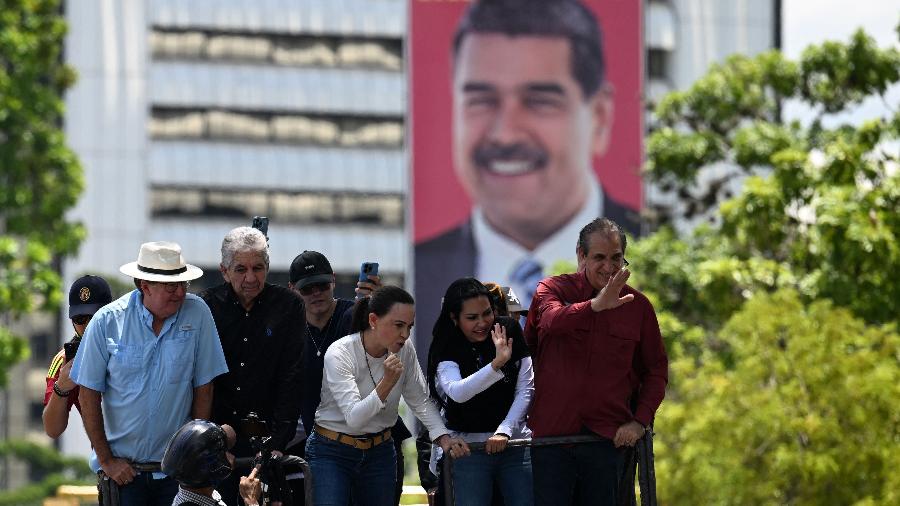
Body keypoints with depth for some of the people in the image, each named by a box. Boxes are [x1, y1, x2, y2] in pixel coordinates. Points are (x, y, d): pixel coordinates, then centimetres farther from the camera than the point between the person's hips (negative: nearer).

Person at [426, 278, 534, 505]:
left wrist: (504, 431, -11)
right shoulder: (446, 348, -6)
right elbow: (457, 392, -25)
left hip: (513, 441, 2)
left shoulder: (510, 331, 0)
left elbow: (525, 389, 0)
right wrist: (497, 363, -36)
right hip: (467, 446, -2)